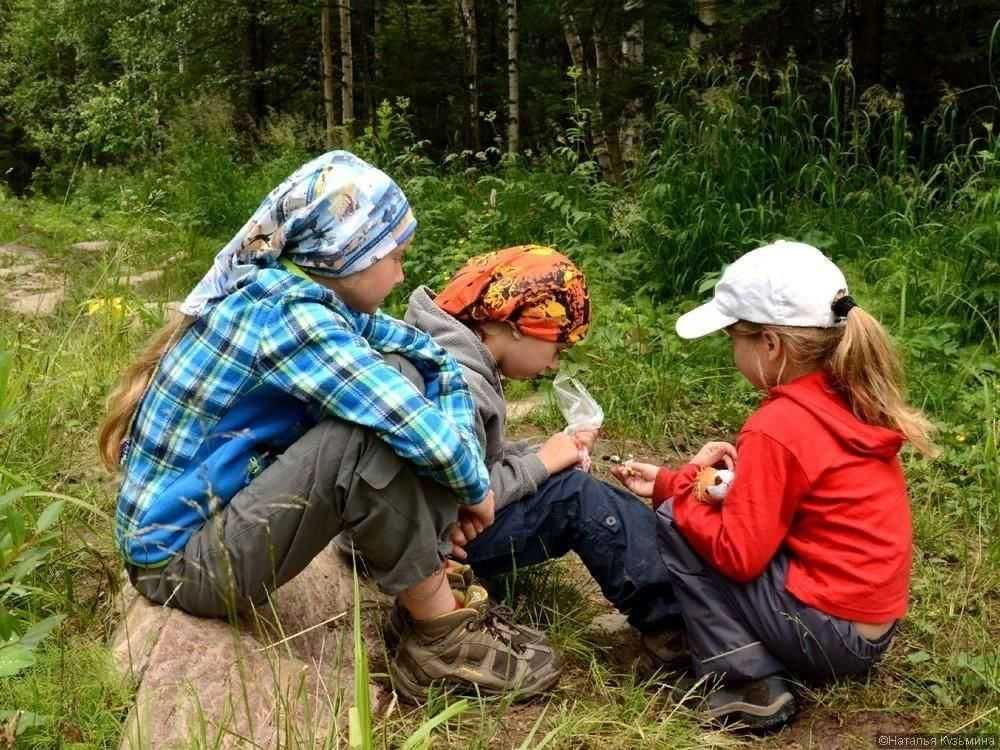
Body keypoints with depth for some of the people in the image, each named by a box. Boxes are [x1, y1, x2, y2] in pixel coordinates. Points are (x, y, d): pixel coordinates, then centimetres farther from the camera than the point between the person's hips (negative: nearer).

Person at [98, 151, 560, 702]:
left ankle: (435, 595, 0)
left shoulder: (283, 289, 0)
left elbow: (435, 363, 4)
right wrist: (476, 489, -10)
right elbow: (428, 436, -31)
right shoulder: (287, 313, -26)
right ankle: (443, 639, -9)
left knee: (396, 390, 0)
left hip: (215, 509, 9)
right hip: (179, 560, -9)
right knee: (369, 441, -29)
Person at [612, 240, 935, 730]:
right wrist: (667, 483, 14)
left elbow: (737, 555, -20)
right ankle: (761, 665, 11)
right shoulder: (849, 398, 4)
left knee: (674, 524, -4)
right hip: (869, 625, 9)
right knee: (716, 513, 18)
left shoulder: (777, 428, -22)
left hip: (830, 633, -9)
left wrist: (683, 490, -5)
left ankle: (749, 681, -4)